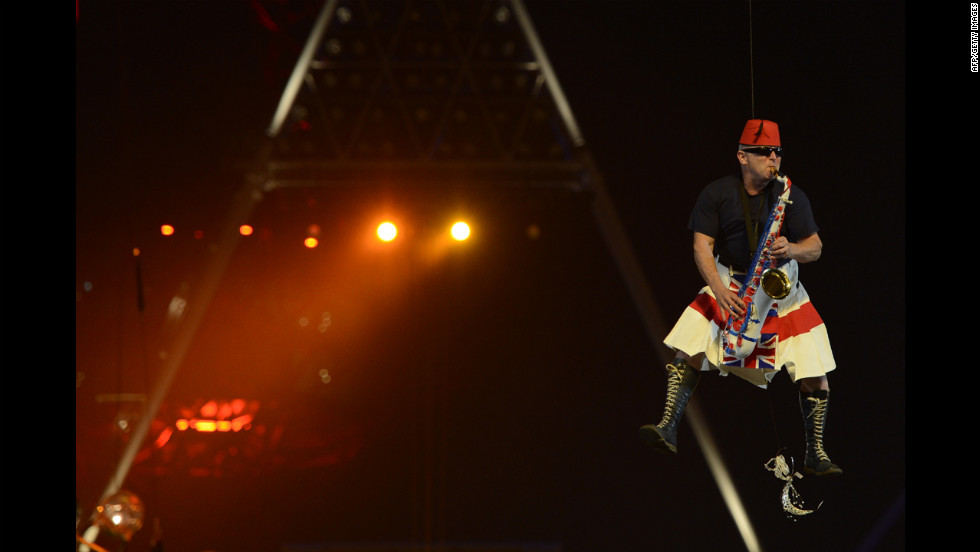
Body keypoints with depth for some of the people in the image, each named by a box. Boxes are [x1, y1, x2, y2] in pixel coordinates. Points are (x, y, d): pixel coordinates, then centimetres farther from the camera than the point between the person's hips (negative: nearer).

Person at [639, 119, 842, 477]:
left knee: (815, 378, -8)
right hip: (728, 284, 0)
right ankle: (669, 429, -19)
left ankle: (815, 455, 5)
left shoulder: (791, 195, -3)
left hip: (781, 289, 0)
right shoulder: (717, 193, -4)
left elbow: (815, 247, -5)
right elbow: (702, 246, -10)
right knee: (687, 351, -20)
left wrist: (791, 249, -29)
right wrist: (720, 291, -26)